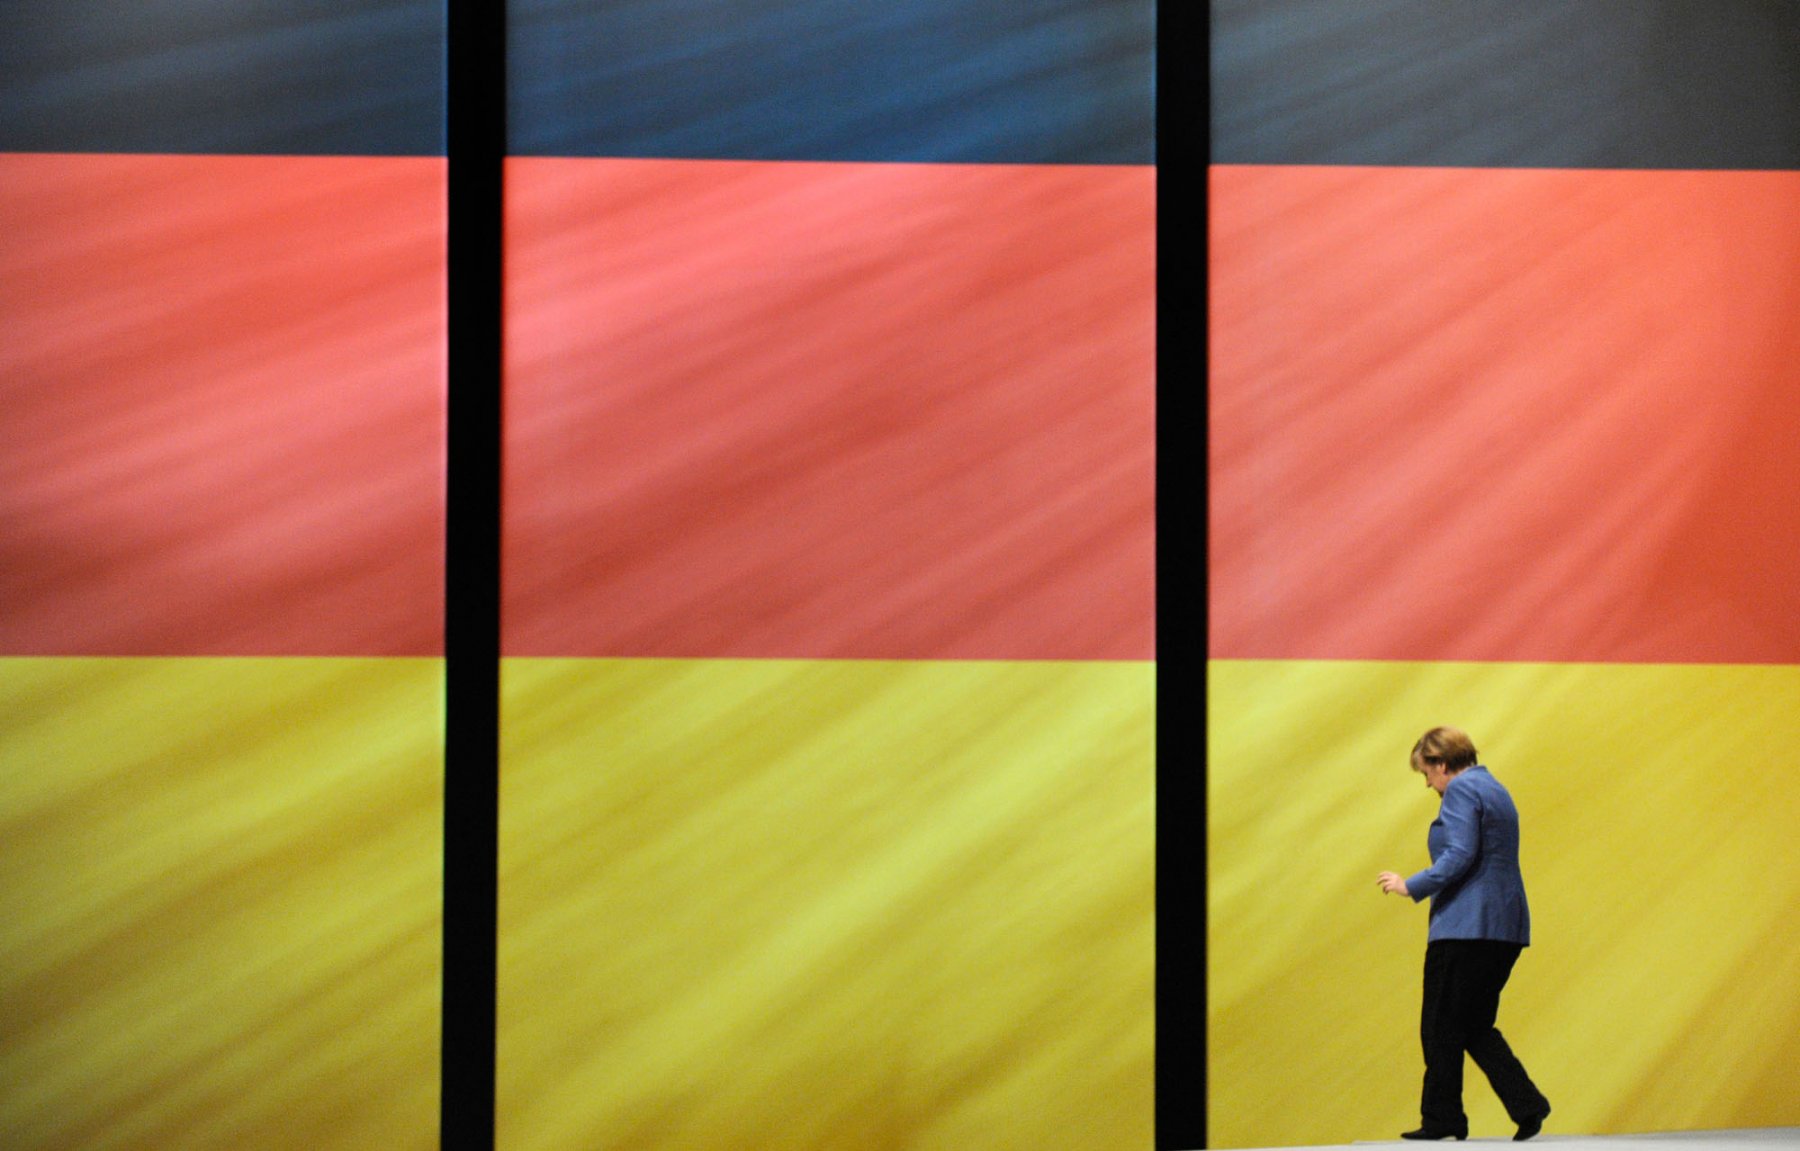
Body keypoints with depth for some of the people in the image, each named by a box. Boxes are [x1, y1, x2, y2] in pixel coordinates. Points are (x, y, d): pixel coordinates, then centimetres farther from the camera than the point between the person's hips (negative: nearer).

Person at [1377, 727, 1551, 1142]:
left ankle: (1442, 1119, 6)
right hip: (1506, 926, 10)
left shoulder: (1461, 790, -9)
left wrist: (1411, 886, -13)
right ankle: (1526, 1104, 1)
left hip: (1466, 926, -10)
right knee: (1476, 1027, 13)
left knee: (1442, 1027, 0)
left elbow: (1460, 856, -20)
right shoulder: (1495, 791, 20)